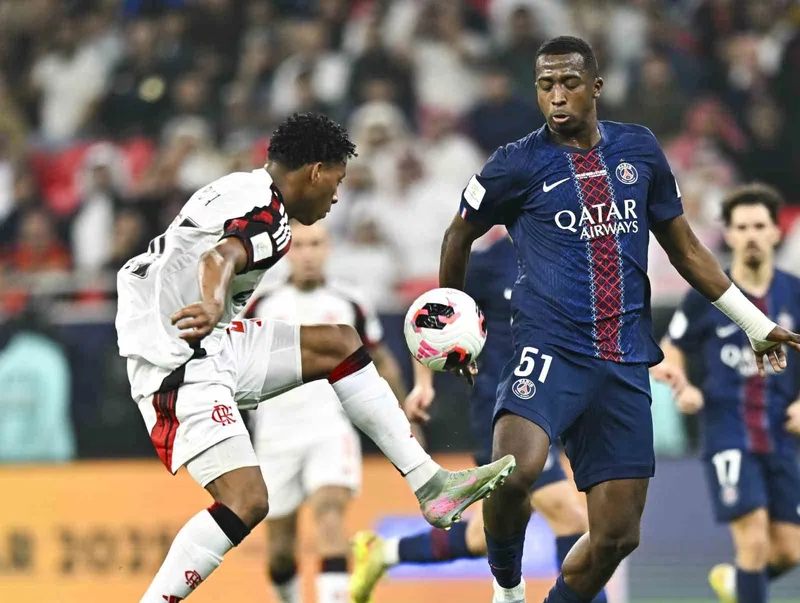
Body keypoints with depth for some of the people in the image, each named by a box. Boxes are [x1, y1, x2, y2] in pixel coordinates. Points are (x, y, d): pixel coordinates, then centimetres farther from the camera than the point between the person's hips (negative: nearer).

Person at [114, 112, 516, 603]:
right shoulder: (268, 216, -18)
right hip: (183, 368, -11)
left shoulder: (242, 190, 14)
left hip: (215, 349, 11)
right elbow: (219, 258, -41)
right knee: (247, 502, -20)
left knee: (339, 343, 12)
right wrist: (211, 307, -62)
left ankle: (431, 486, 13)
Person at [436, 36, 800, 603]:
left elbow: (684, 246, 20)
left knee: (617, 535, 0)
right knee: (515, 471, -32)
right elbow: (460, 235, 15)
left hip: (626, 362, 4)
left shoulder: (639, 148, 10)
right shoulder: (519, 164, -1)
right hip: (551, 346, -4)